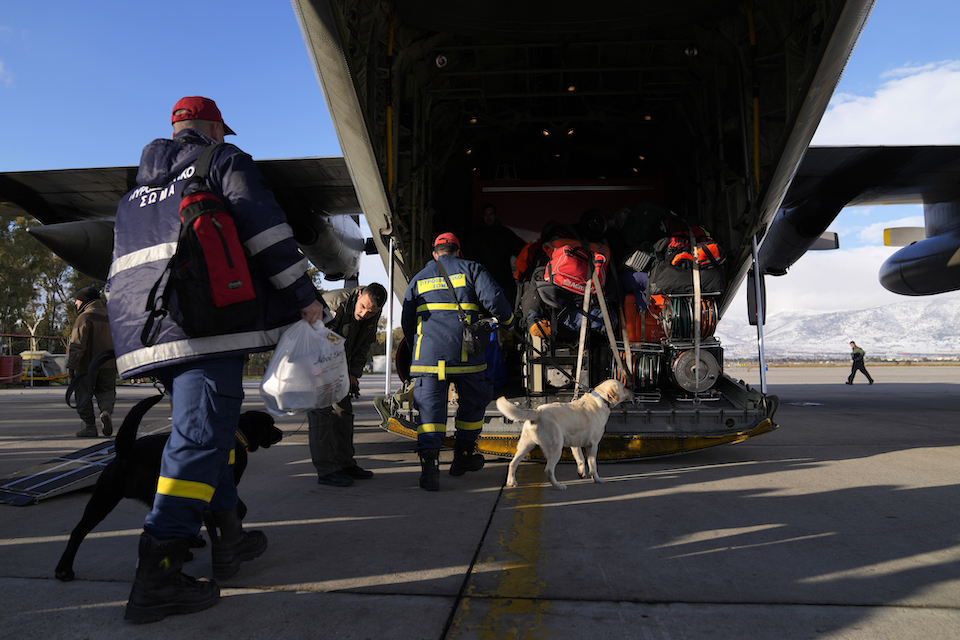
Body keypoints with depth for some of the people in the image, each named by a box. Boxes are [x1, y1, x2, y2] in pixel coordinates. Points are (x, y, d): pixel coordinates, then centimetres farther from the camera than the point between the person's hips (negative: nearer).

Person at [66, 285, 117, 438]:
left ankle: (89, 426, 6)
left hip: (87, 365, -5)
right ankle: (106, 411, -16)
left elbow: (78, 344, -16)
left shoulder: (84, 317, -10)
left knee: (84, 394, 5)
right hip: (108, 364, 6)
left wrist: (71, 365, -13)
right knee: (106, 391, 13)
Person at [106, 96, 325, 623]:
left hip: (148, 334, 8)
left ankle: (229, 539, 21)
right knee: (200, 435, -12)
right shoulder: (225, 162, 9)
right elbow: (266, 231, -6)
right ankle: (157, 578, -15)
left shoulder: (135, 192, 29)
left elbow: (122, 270, 29)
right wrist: (306, 297, -7)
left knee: (209, 428, 15)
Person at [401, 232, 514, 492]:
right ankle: (463, 457, 27)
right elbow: (494, 298, -4)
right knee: (473, 400, 17)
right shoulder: (471, 269, 11)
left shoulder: (418, 278, 21)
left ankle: (429, 465, -15)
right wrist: (508, 321, 15)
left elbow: (406, 321, 20)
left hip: (427, 353, 2)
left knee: (430, 406, 0)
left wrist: (415, 351, 33)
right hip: (464, 352, -2)